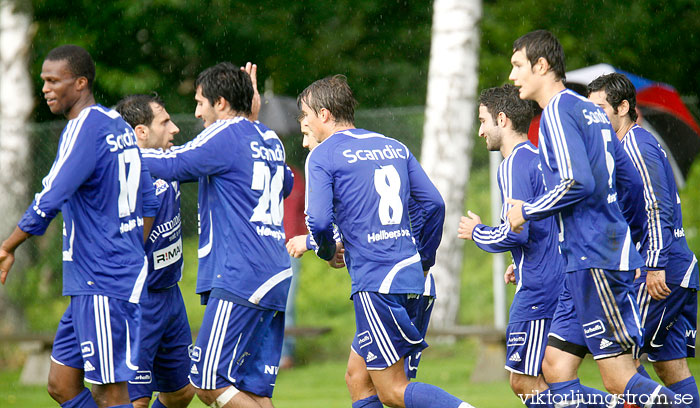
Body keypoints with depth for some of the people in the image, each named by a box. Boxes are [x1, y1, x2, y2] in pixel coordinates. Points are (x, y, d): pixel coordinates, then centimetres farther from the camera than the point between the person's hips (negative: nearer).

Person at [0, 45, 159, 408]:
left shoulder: (85, 129, -15)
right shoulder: (119, 126, 14)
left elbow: (50, 201, -21)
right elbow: (148, 202, 20)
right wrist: (132, 255, 24)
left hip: (103, 286, -10)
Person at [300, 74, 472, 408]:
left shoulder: (322, 156, -3)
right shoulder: (394, 147, 16)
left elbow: (319, 220, -15)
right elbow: (434, 204, 13)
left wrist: (326, 251, 7)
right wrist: (423, 260, 23)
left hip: (375, 282, -7)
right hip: (410, 275, 7)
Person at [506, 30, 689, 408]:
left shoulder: (557, 111, -11)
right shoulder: (591, 111, 17)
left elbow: (577, 183, -23)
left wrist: (526, 210, -8)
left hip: (596, 261, -10)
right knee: (556, 367, 7)